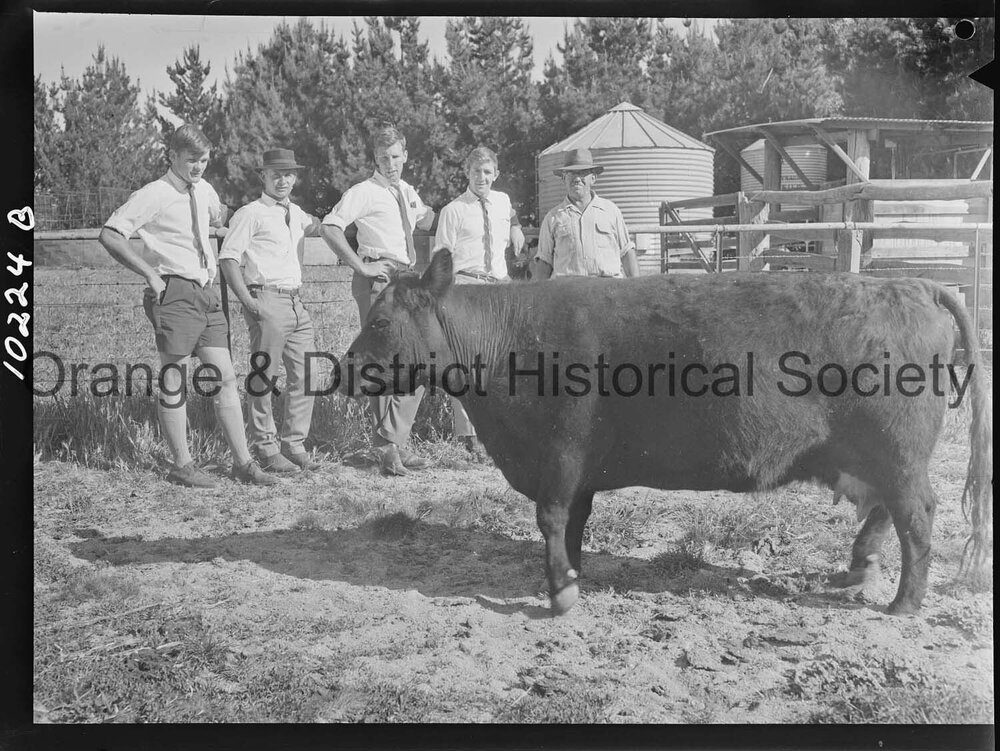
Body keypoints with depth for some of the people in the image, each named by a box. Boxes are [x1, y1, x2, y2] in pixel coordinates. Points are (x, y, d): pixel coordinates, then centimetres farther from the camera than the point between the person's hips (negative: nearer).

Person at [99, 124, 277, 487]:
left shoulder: (203, 190, 12)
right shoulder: (155, 195, -8)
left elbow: (219, 213, 38)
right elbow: (109, 235, -14)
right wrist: (151, 274, -16)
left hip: (206, 292, 7)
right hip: (175, 293, -7)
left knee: (224, 378, 5)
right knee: (174, 382, 0)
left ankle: (243, 463, 9)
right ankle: (182, 465, 10)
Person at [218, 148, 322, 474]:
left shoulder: (296, 213, 19)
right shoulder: (251, 214, -3)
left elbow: (317, 227, 45)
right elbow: (228, 257, -10)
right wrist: (247, 300, -17)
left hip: (296, 301, 8)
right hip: (267, 301, -7)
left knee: (304, 375, 5)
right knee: (263, 376, -5)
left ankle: (294, 444, 14)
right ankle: (266, 449, 1)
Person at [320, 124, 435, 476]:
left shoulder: (408, 192, 16)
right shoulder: (364, 192, -6)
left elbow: (426, 220, 38)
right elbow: (329, 227, -18)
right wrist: (359, 265, -19)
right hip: (378, 279, -7)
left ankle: (393, 441, 14)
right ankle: (389, 445, 2)